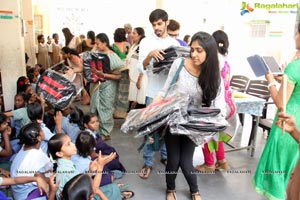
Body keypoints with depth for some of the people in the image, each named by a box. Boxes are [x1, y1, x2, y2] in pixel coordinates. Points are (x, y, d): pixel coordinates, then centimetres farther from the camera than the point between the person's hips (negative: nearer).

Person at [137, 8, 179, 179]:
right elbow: (142, 68, -9)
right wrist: (150, 55, -28)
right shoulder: (146, 42, -1)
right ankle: (148, 163, 13)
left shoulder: (175, 43, 8)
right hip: (154, 92, -3)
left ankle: (166, 156, 32)